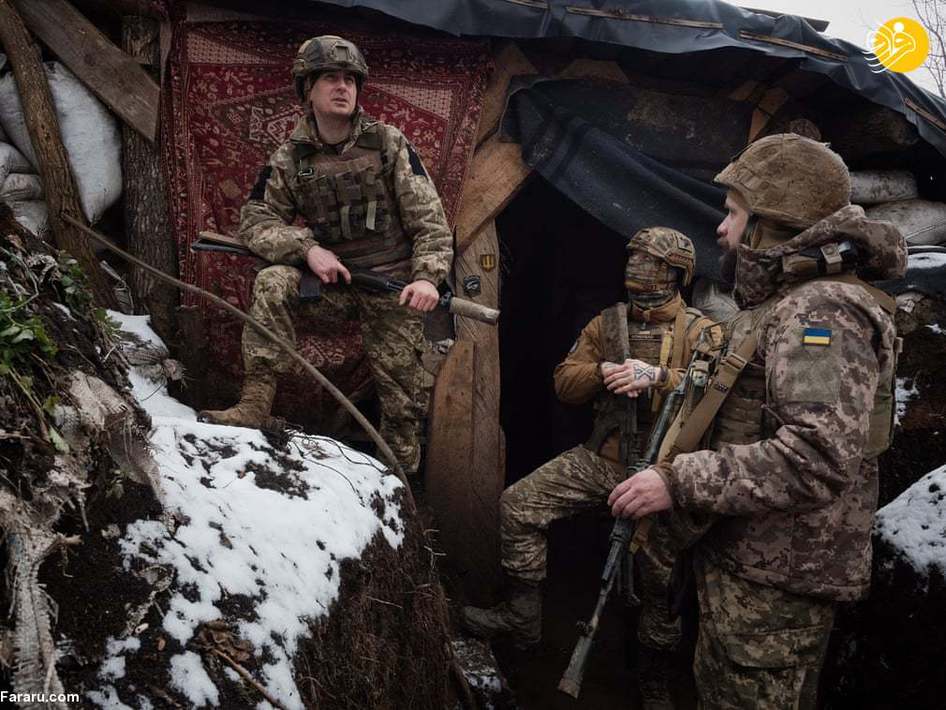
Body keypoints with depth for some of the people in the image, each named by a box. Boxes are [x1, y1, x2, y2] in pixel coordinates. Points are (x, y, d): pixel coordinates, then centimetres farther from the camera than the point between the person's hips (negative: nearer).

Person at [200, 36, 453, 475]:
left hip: (393, 286, -1)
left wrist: (427, 276, -23)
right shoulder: (291, 159, -1)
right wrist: (308, 247, -19)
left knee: (401, 390, 2)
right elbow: (255, 221, -1)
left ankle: (400, 473, 26)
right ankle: (255, 404, -21)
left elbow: (428, 219, -8)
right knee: (273, 283, -25)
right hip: (332, 275, 2)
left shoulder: (388, 143, -6)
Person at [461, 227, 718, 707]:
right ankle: (521, 618, 7)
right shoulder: (605, 324, 9)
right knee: (518, 505, -8)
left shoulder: (699, 333, -3)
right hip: (598, 459, 4)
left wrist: (657, 375, -30)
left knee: (660, 577, 7)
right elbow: (564, 382, 5)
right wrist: (602, 372, -15)